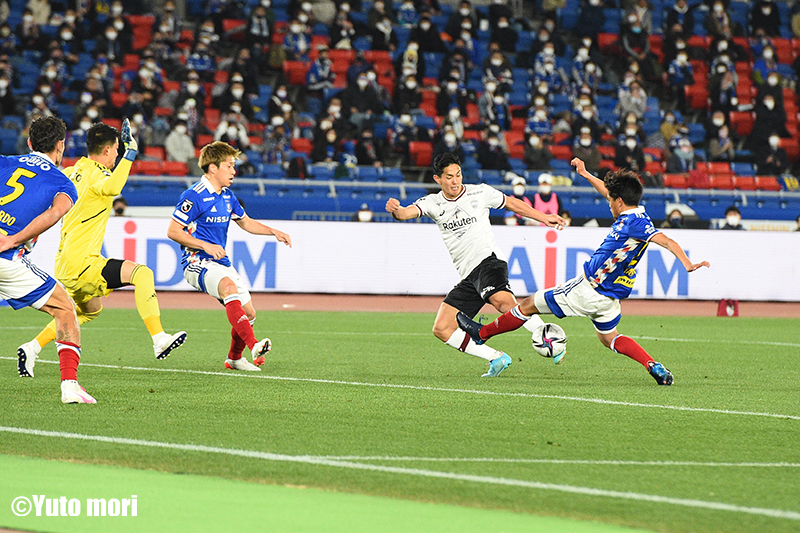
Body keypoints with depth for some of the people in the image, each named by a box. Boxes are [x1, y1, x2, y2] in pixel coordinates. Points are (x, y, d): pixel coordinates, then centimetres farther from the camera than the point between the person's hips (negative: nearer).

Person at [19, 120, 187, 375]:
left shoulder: (74, 171, 11)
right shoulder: (95, 176, -16)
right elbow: (112, 187, -40)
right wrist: (130, 153, -33)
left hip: (64, 264, 10)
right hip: (80, 263, -10)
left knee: (91, 309, 32)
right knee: (142, 273, -18)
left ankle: (34, 346, 29)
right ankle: (159, 339, -30)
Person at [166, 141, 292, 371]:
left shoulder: (228, 197, 13)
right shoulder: (194, 196, -12)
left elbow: (245, 222, 30)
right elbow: (173, 231, -14)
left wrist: (273, 231, 17)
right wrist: (205, 246, -21)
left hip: (221, 263, 9)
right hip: (197, 263, -9)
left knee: (248, 312, 5)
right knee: (229, 286, -37)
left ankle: (234, 358, 29)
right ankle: (254, 346, -50)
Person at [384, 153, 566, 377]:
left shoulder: (480, 193, 5)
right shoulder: (433, 203, 9)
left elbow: (512, 203, 21)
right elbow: (408, 212, -10)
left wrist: (544, 218, 23)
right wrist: (396, 210, -34)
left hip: (488, 260, -5)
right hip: (467, 277, 5)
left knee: (501, 301, -37)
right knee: (442, 329, -5)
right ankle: (496, 358, -1)